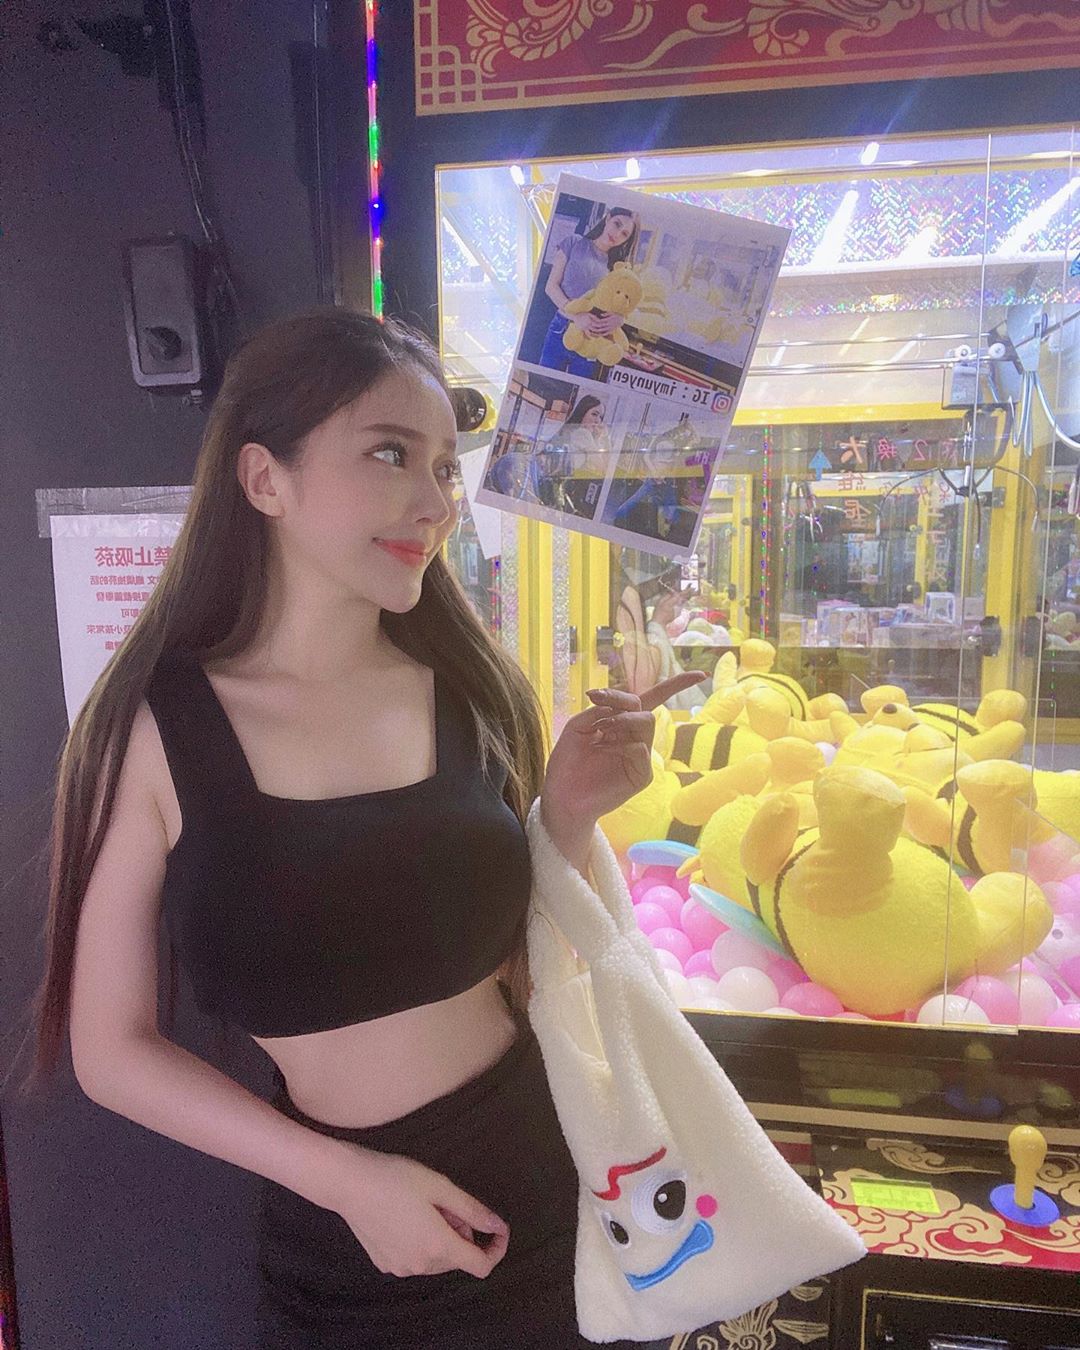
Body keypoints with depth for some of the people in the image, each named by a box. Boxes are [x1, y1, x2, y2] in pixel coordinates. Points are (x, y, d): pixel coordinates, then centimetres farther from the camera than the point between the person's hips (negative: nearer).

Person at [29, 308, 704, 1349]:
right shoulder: (149, 729, -15)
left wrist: (570, 815, -15)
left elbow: (533, 971, 2)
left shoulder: (477, 693, -6)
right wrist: (346, 1179, -14)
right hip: (340, 1260, -2)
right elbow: (112, 1048, -7)